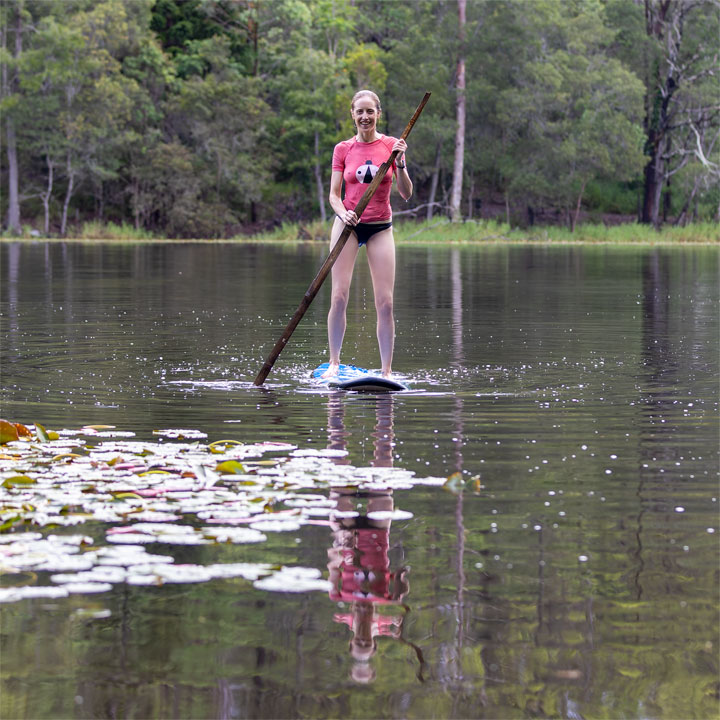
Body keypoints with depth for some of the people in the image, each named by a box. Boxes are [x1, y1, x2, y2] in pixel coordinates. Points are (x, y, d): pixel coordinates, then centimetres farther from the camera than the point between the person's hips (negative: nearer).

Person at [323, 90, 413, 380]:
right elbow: (334, 194, 3)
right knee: (339, 296, -10)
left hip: (380, 228, 0)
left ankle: (387, 370, -1)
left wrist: (399, 164, -19)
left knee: (385, 302, -6)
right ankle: (334, 362, 2)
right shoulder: (343, 149, 3)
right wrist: (343, 213, -17)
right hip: (348, 225, 0)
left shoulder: (391, 145, 1)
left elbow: (406, 194, -3)